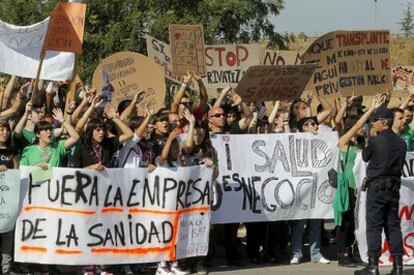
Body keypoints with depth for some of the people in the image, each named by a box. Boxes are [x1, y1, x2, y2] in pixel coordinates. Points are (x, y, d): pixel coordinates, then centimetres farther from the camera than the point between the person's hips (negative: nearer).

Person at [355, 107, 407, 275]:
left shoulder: (374, 141, -12)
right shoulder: (401, 143, 6)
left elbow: (365, 157, 4)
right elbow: (401, 164, 12)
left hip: (377, 187, -5)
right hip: (394, 187, 5)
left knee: (374, 226, -2)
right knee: (393, 225, 9)